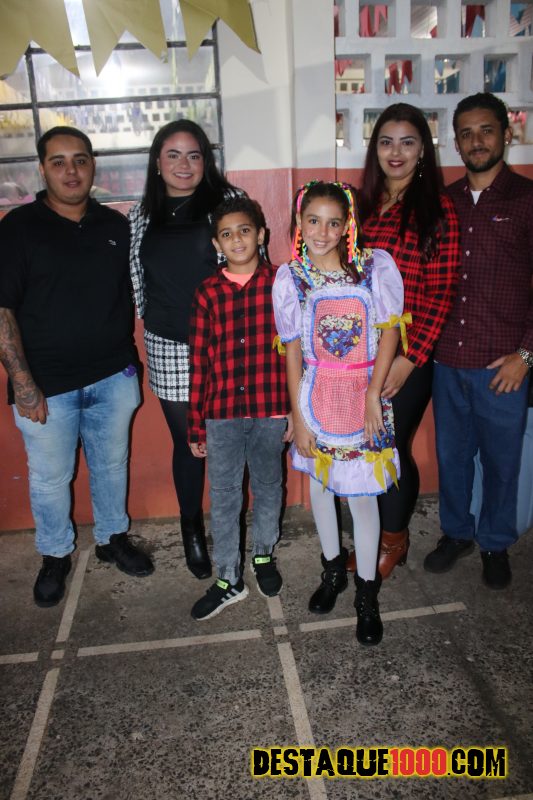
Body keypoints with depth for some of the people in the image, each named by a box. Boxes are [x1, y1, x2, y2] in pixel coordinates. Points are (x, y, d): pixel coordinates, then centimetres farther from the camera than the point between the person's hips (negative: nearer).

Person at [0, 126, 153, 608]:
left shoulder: (116, 226, 5)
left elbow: (131, 295, 12)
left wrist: (130, 363, 4)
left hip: (113, 378, 3)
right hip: (47, 385, -3)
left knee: (111, 464, 17)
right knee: (50, 477, 11)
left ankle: (113, 537, 39)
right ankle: (55, 555, 34)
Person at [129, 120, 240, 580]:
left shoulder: (227, 203, -1)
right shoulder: (143, 215, 8)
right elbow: (136, 279, 13)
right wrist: (154, 320, 8)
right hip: (169, 351, 2)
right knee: (186, 443, 11)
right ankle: (192, 530, 32)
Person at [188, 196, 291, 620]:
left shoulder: (281, 284, -3)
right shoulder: (208, 293, -1)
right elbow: (200, 362, 0)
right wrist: (196, 425, 1)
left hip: (271, 411, 0)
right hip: (221, 414, 1)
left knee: (268, 489, 16)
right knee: (223, 497, 9)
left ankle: (264, 555, 41)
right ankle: (229, 579, 26)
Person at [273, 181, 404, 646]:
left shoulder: (376, 266, -6)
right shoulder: (290, 277, -2)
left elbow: (390, 331, -5)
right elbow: (293, 350, -1)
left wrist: (374, 394, -13)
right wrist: (298, 417, -3)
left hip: (363, 395, -2)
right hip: (316, 396, 2)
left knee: (362, 494, 2)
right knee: (319, 484, 15)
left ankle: (367, 592, 24)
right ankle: (333, 568, 40)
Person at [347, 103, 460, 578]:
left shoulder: (437, 209, -6)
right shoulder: (365, 205, 9)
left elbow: (441, 293, -10)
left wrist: (409, 359, -15)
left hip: (407, 358, -5)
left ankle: (395, 540, 31)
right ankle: (371, 536, 35)